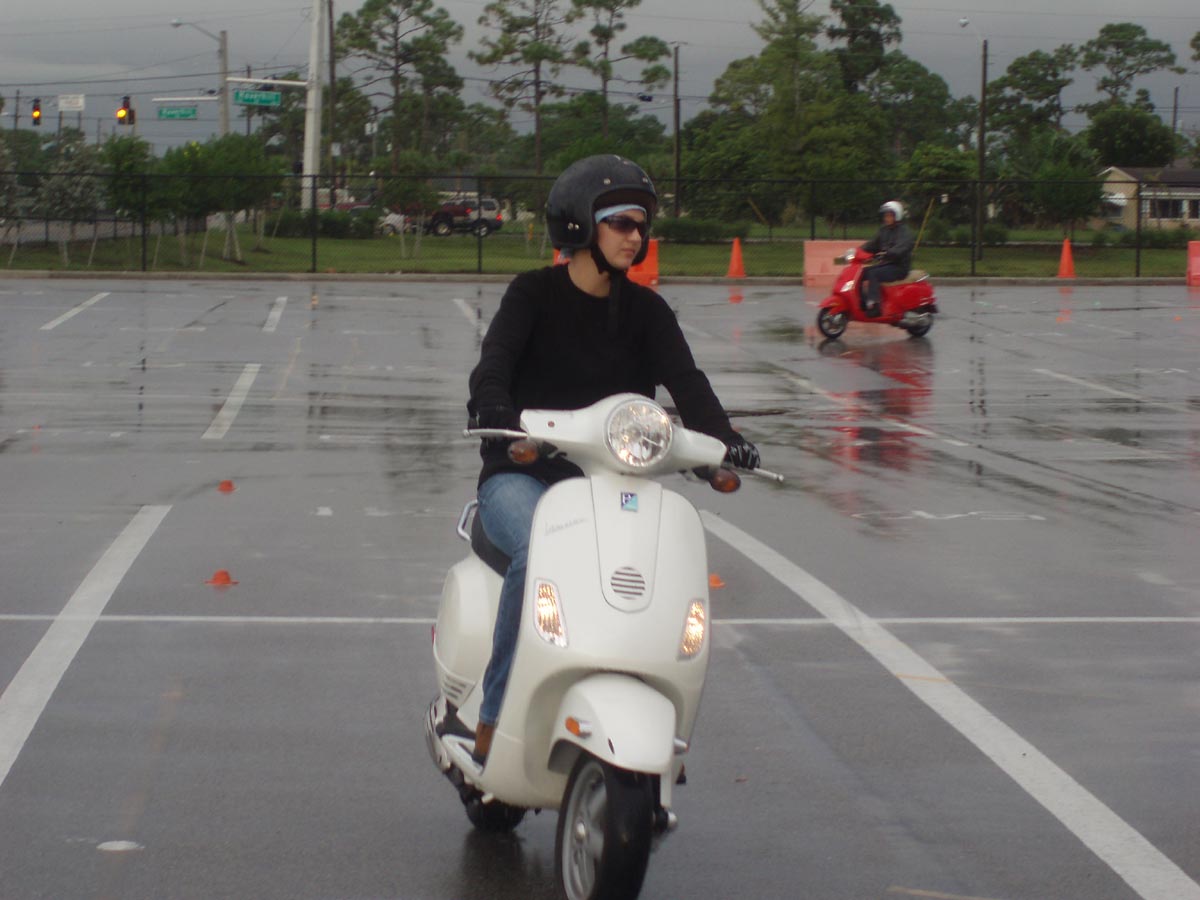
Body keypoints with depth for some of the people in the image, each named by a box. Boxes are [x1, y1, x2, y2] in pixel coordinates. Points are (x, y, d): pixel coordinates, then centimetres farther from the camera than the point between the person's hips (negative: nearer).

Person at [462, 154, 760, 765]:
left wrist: (721, 437, -25)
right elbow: (494, 361, -16)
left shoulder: (645, 310, 10)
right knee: (539, 554, -35)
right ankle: (493, 717, -24)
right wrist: (491, 410, -40)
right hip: (522, 477, -4)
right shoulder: (534, 293, 0)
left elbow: (684, 380, -4)